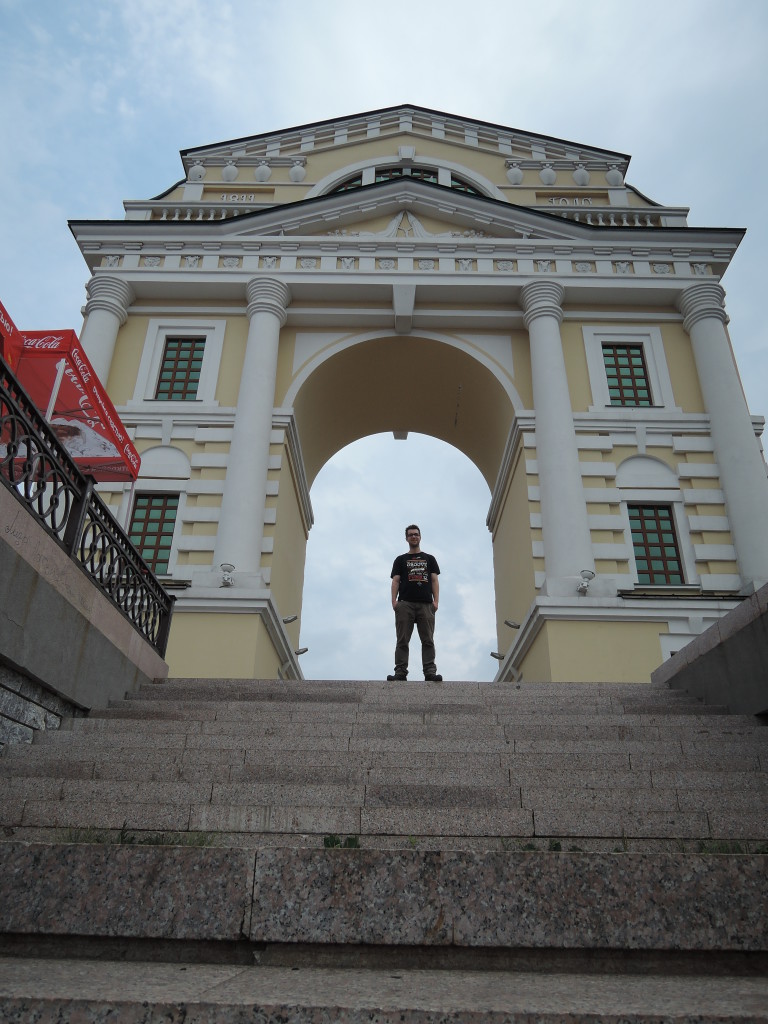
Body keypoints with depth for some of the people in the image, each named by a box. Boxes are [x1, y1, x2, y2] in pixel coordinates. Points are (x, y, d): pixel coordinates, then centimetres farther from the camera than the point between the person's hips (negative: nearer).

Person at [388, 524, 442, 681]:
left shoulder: (430, 559, 21)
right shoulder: (400, 560, 19)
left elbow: (434, 580, 12)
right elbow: (395, 581, 9)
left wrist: (436, 600, -2)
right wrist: (394, 600, -6)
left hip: (426, 604, 0)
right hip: (405, 604, 0)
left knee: (428, 640, -6)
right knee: (402, 641, -5)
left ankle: (430, 673, -9)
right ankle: (400, 673, -7)